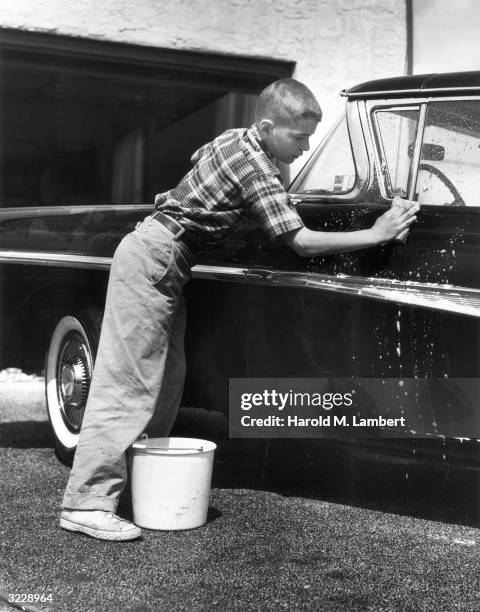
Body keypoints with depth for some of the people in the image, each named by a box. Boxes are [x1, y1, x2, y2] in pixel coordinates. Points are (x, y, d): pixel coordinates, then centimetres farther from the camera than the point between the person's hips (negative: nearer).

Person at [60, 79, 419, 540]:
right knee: (127, 381, -13)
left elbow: (197, 160, 32)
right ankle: (87, 503, -13)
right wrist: (375, 235, -17)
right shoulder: (256, 167, -17)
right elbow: (301, 242, -21)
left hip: (157, 255, 10)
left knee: (167, 380, 9)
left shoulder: (235, 138, 10)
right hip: (154, 258, -10)